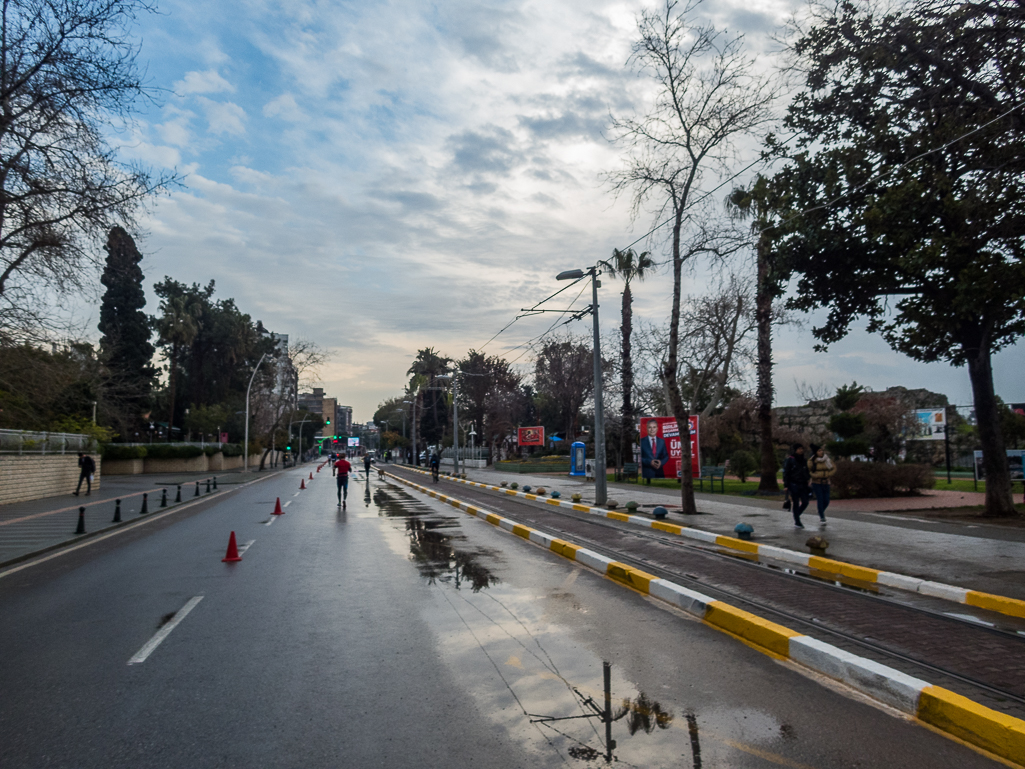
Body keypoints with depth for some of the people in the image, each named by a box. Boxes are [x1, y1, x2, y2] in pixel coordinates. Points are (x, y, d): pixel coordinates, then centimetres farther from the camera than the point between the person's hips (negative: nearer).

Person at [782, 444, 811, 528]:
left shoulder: (805, 461, 11)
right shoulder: (790, 460, -6)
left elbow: (807, 473, 20)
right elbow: (786, 473, -7)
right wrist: (786, 485, -11)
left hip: (803, 485, 5)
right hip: (794, 485, -5)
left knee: (805, 502, 1)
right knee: (796, 503, 0)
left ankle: (797, 516, 26)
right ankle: (797, 521, 11)